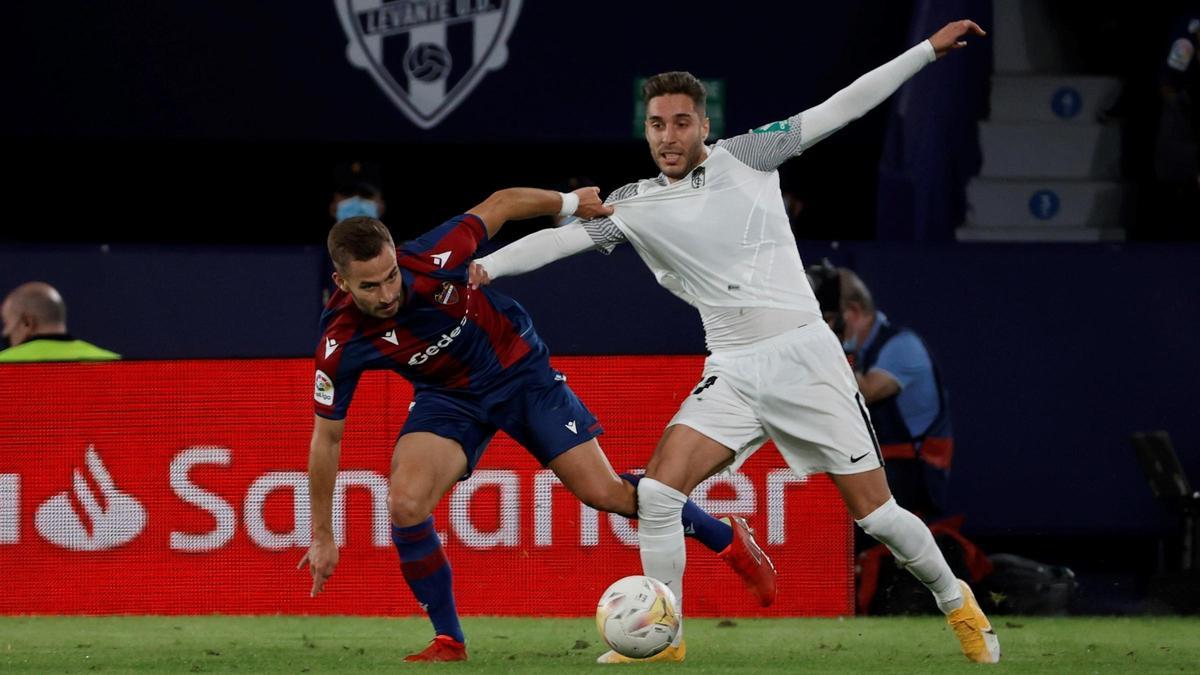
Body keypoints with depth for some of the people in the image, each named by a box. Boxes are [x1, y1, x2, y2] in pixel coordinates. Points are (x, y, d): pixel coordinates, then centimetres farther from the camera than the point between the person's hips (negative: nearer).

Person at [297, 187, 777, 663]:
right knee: (405, 503, -23)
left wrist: (570, 203, 1)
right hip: (448, 397, 1)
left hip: (518, 368, -1)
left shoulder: (431, 260, -33)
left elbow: (501, 204, -14)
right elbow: (326, 437, -13)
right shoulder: (339, 348, -27)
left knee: (604, 493, -1)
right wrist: (322, 537, -8)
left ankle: (728, 539, 23)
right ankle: (448, 641, -5)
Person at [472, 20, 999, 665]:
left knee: (875, 513, -1)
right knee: (656, 492, -14)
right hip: (732, 373, 2)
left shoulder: (744, 156, 1)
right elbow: (562, 236, -4)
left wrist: (929, 49, 3)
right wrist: (485, 265, -21)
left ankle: (956, 602, 23)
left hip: (805, 355, -2)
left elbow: (840, 108, 3)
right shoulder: (634, 206, 5)